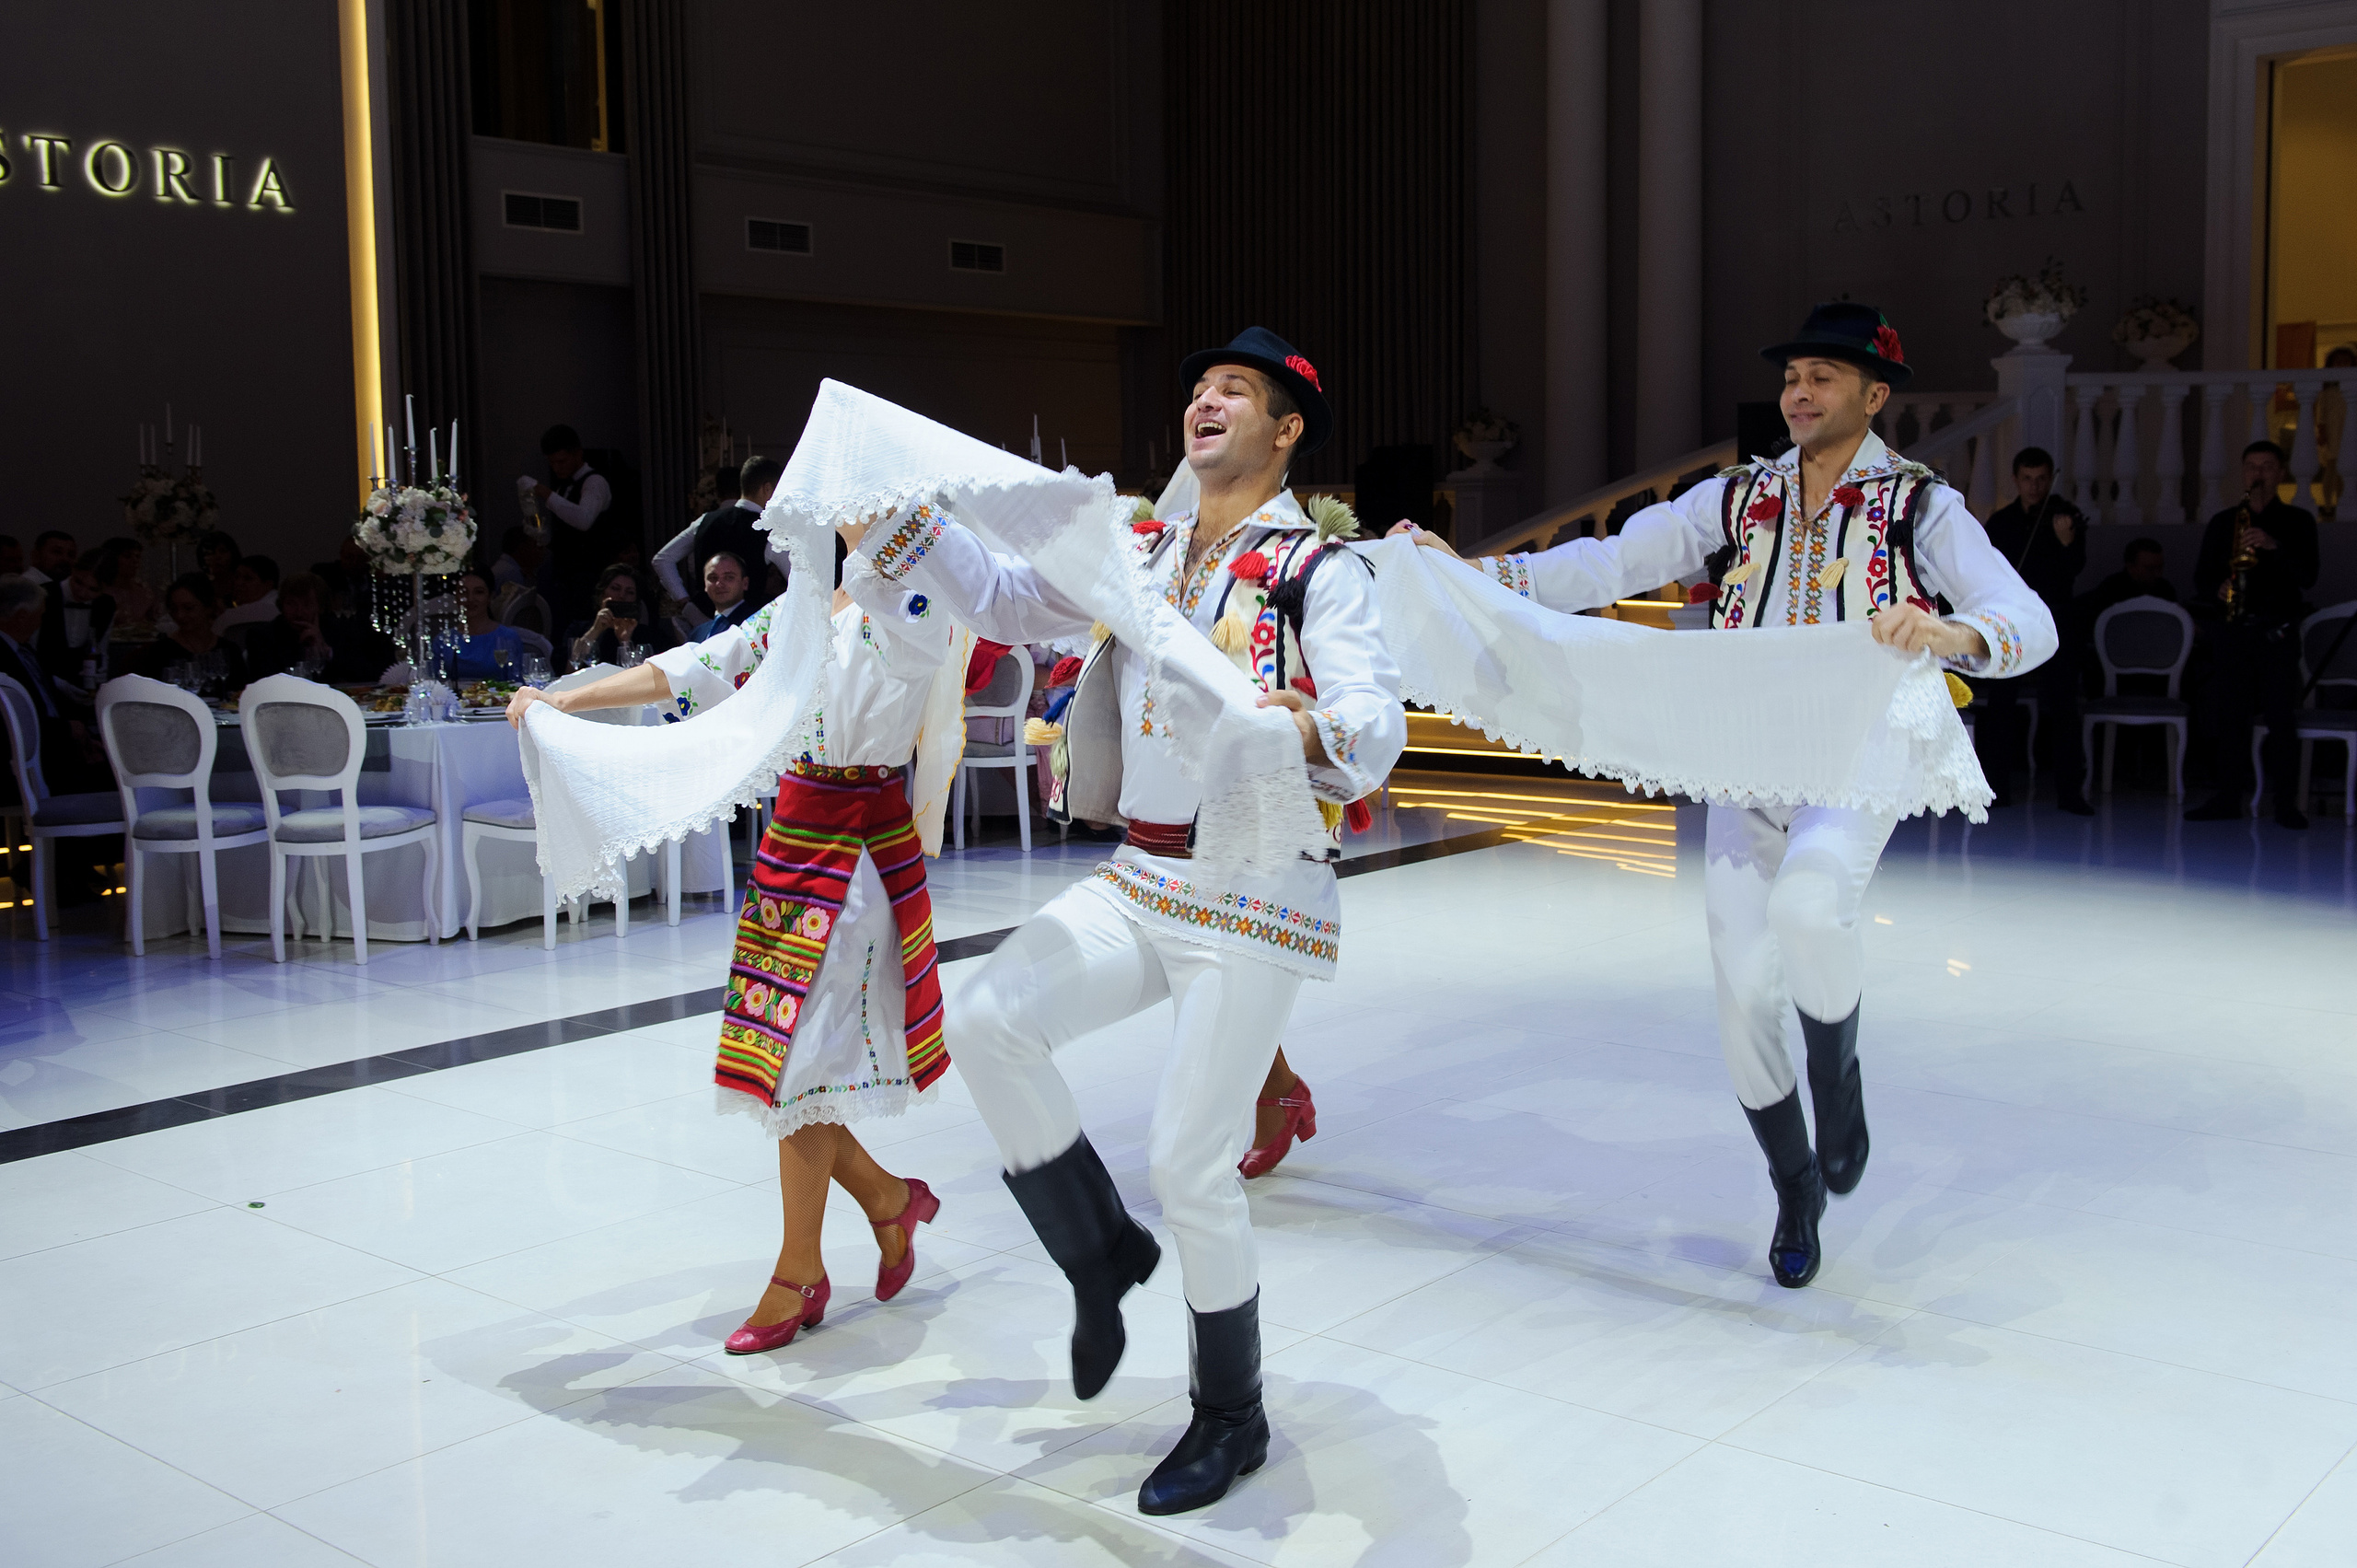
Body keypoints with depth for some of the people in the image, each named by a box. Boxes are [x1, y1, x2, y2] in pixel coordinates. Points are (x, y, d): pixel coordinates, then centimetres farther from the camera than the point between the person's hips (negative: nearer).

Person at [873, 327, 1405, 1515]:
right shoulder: (1138, 557, 13)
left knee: (1191, 1167, -4)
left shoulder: (1319, 569, -7)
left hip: (1255, 895, -6)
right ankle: (1102, 1251, 11)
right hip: (1140, 881, 6)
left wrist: (1303, 727, -40)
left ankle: (1231, 1420, 19)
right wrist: (902, 512, -3)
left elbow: (1376, 731, -18)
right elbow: (1008, 602, 9)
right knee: (988, 1020, -13)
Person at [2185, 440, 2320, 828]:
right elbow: (2202, 576, 14)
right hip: (2231, 630, 3)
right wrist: (2218, 590, -8)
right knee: (2228, 716, 1)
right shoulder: (2222, 522, 15)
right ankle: (2228, 799, 8)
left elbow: (2308, 577, -3)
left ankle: (2287, 805, -5)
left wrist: (2274, 547, -17)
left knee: (2280, 719, -7)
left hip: (2277, 631, -2)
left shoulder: (2298, 522, 8)